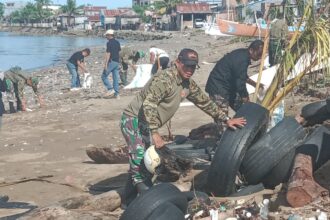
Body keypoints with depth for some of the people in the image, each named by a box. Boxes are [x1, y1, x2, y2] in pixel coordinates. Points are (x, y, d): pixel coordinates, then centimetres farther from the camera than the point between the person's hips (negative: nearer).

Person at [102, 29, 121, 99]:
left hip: (111, 62, -7)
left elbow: (108, 54, -16)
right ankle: (116, 94, 6)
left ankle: (111, 89, -8)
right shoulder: (117, 42, 12)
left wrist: (106, 64, -16)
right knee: (116, 78, 8)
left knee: (104, 76, 2)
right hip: (117, 62, 7)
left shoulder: (109, 43, -12)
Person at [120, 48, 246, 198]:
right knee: (140, 158, -25)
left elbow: (205, 102, 17)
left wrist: (226, 119, 14)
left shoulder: (188, 84, 6)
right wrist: (155, 133, -34)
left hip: (147, 124, 9)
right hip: (133, 119, -9)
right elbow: (148, 105, -30)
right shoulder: (164, 79, -22)